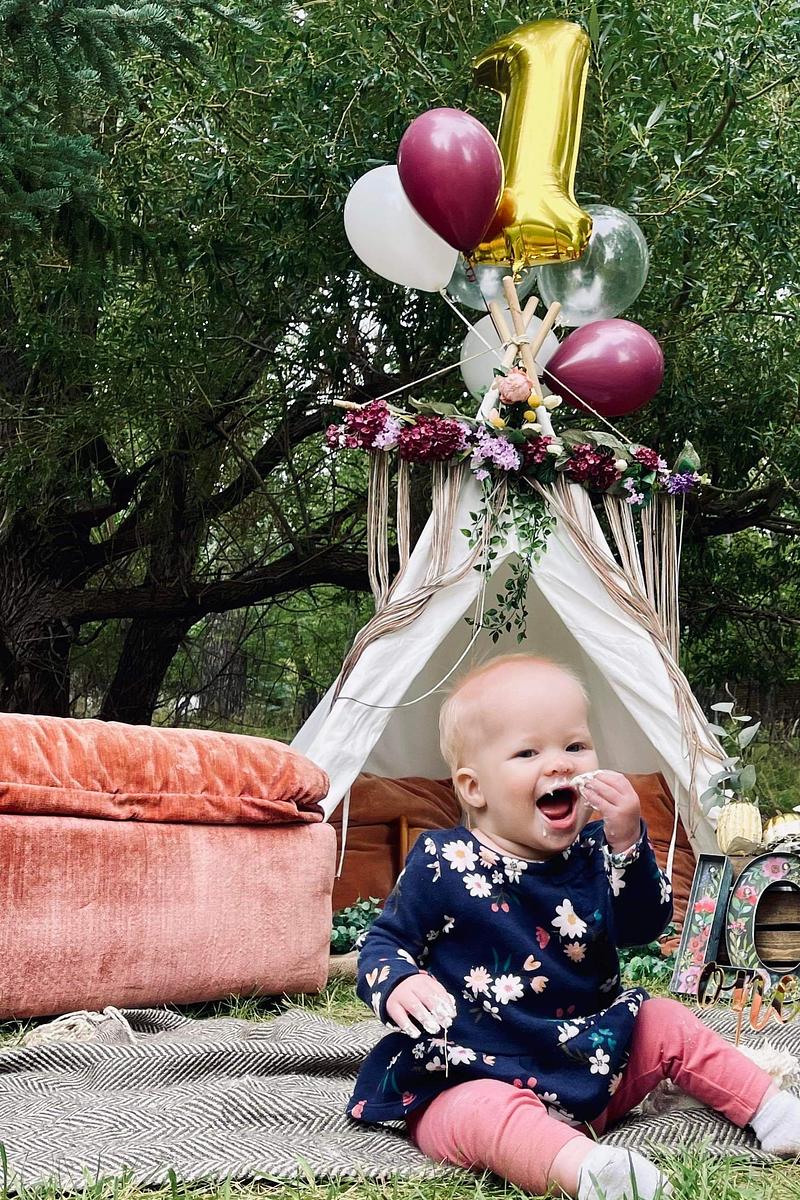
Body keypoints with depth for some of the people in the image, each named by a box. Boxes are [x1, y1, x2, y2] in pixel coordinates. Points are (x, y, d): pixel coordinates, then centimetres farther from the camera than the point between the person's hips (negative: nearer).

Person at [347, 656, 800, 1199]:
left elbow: (644, 926, -3)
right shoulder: (443, 866, -10)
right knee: (491, 1113, -38)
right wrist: (399, 985, -27)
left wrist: (627, 841, -17)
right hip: (471, 1078, -6)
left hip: (591, 1062, 6)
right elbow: (384, 942, -2)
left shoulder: (594, 853, 3)